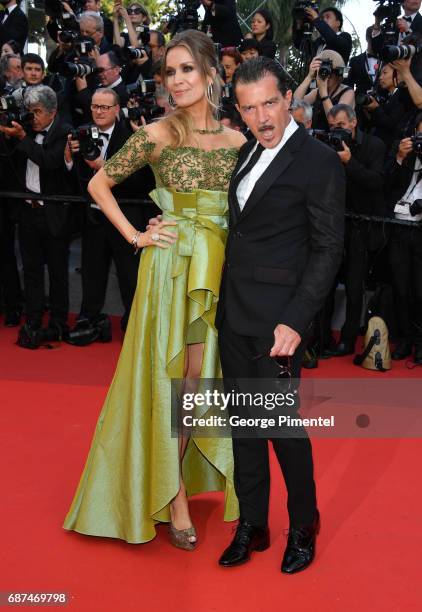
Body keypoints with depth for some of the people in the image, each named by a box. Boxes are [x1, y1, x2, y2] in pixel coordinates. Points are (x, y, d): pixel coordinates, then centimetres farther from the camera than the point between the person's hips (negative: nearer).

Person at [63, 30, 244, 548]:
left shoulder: (236, 141, 6)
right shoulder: (158, 134, -4)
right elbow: (99, 185, 2)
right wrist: (135, 236, -4)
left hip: (220, 268, 4)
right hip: (171, 263, -3)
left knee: (204, 375, 9)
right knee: (170, 377, 2)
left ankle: (188, 476, 29)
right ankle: (172, 496, 16)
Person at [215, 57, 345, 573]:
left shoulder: (319, 162, -11)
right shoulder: (249, 150, 12)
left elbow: (327, 249, -12)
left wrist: (295, 320, -18)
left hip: (275, 319, -7)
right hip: (233, 315, 7)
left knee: (284, 424, 2)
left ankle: (303, 528, 25)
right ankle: (252, 525, 29)